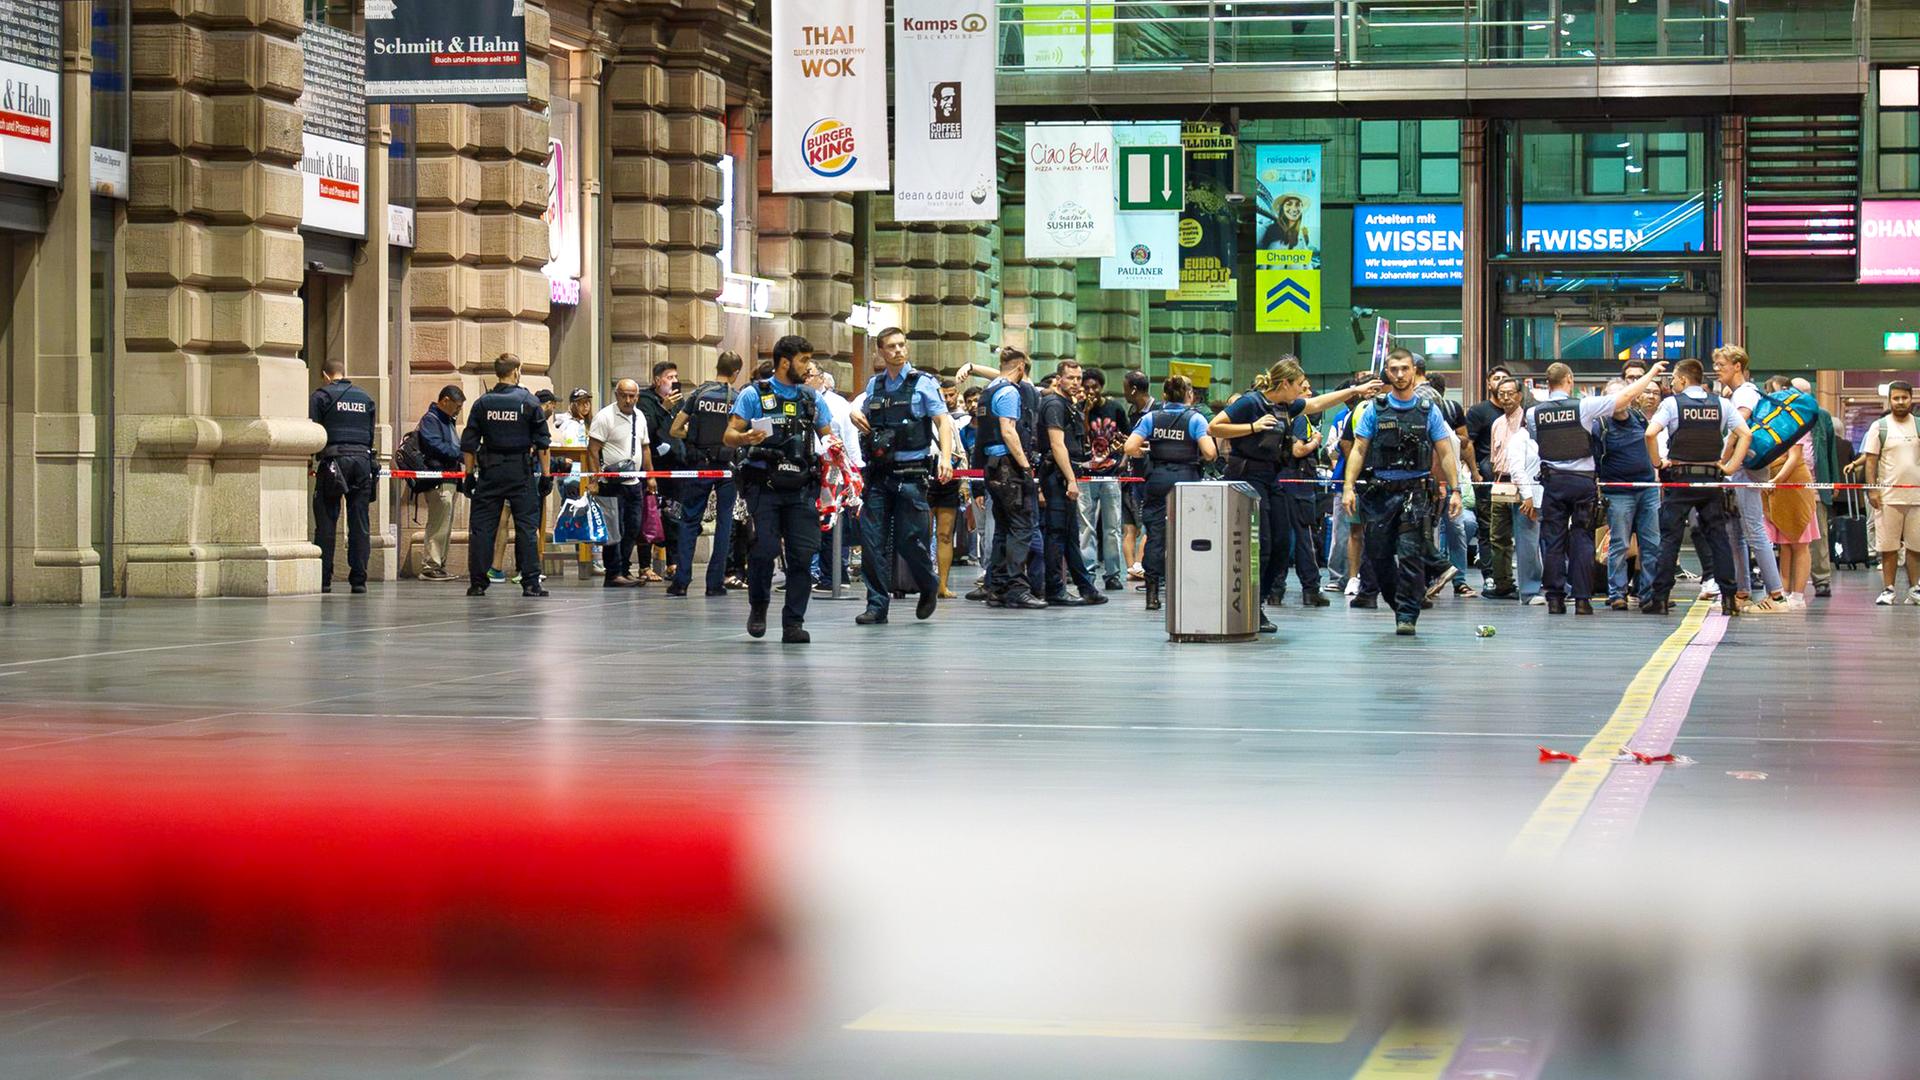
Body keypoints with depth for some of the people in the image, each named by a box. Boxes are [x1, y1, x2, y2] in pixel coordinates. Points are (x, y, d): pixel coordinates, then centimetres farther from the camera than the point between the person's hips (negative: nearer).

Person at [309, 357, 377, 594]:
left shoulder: (321, 396, 2)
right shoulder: (365, 398, 16)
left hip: (334, 460, -4)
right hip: (362, 462, 4)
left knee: (326, 522, -1)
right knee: (359, 524, 5)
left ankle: (323, 579, -4)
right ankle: (358, 579, 4)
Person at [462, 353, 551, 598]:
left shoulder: (482, 403, 2)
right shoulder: (528, 402, -3)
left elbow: (469, 444, 2)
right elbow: (542, 442, -3)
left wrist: (469, 474, 9)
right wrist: (546, 475, 2)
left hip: (489, 471, 2)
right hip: (521, 471, -2)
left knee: (482, 526, 5)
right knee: (527, 526, 1)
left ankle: (477, 583, 3)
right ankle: (530, 583, -3)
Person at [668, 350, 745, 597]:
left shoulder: (698, 393, 0)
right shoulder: (738, 398, -2)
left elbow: (675, 430, 1)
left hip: (699, 465, 1)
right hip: (726, 465, -1)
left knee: (690, 521, 6)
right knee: (724, 521, 7)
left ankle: (681, 580, -1)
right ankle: (715, 582, 4)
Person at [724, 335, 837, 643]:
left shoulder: (812, 399, 16)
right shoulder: (754, 395, 3)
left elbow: (827, 436, 21)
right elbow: (729, 435, -1)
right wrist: (745, 438, -23)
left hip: (800, 489, 4)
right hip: (764, 487, -4)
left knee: (802, 555, -5)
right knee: (765, 549, -12)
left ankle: (793, 623, 1)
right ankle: (758, 608, 14)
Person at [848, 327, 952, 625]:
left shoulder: (923, 383, -1)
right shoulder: (874, 384, 13)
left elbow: (943, 421, -6)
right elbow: (864, 412, 31)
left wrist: (945, 456, -21)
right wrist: (854, 414, 6)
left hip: (910, 474, -4)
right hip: (878, 474, 4)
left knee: (909, 541, -2)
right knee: (872, 541, -2)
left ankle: (929, 588, 25)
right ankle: (877, 605, 4)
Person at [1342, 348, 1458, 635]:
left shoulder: (1428, 410, 6)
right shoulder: (1375, 409, 7)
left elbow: (1445, 453, 6)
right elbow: (1358, 450, 5)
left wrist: (1454, 490, -3)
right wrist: (1348, 487, -6)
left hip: (1416, 492, -2)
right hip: (1381, 491, 2)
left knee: (1411, 555, -8)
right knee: (1378, 554, 4)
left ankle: (1407, 615, -3)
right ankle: (1399, 604, 23)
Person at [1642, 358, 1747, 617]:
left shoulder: (1672, 403, -4)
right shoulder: (1722, 404, 5)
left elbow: (1651, 433, -17)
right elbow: (1745, 434, -3)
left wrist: (1658, 461, -4)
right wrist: (1730, 466, 0)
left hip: (1679, 479, -3)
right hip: (1712, 478, 3)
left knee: (1670, 539, 1)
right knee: (1718, 536, 6)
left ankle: (1659, 598, -1)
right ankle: (1728, 598, 1)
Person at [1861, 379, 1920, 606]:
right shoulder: (1879, 427, 4)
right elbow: (1871, 460, 2)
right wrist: (1872, 489, -6)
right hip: (1888, 496, -1)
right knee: (1888, 546, 1)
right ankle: (1888, 590, 6)